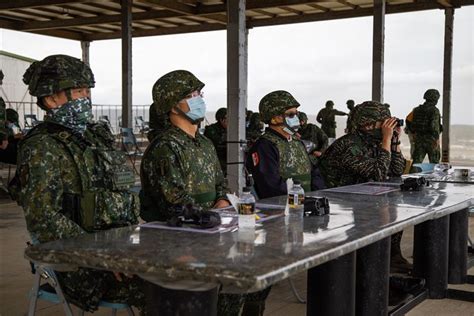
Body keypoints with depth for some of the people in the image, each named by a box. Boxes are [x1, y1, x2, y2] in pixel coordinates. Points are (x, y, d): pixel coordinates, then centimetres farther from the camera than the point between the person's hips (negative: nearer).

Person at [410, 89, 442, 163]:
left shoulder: (417, 109, 6)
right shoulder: (434, 110, -12)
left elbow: (413, 124, 11)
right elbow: (434, 125, -21)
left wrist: (414, 134, 24)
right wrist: (437, 139, -18)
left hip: (419, 138, 5)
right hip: (431, 139, -5)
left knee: (417, 160, 0)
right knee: (434, 162, 10)